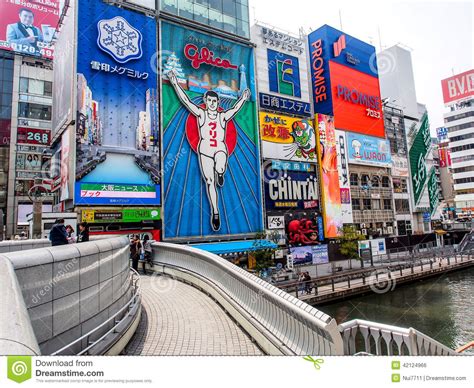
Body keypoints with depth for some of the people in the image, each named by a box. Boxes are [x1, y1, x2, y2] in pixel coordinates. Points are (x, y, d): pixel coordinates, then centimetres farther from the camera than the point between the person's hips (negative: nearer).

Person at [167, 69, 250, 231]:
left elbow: (236, 108, -2)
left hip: (221, 150, 0)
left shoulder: (223, 116, 8)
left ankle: (220, 174, 5)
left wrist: (243, 98, -16)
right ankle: (215, 213, 11)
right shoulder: (201, 113, 6)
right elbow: (185, 100, 2)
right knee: (209, 182, 1)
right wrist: (175, 83, -1)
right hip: (205, 151, 1)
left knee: (220, 169, -35)